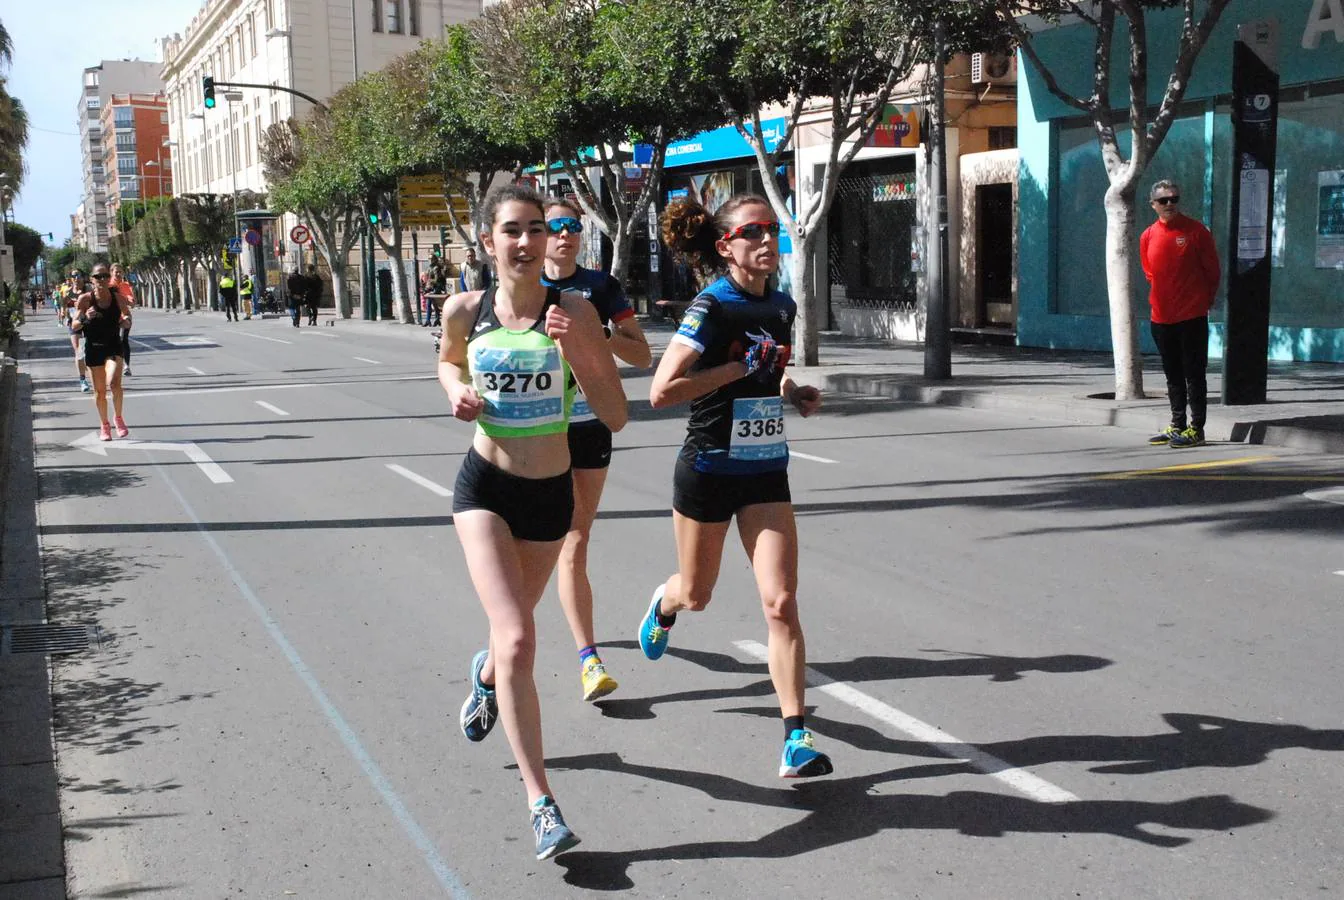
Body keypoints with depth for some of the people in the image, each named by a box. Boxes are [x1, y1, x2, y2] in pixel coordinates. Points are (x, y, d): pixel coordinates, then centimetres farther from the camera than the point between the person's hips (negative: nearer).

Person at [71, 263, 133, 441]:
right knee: (99, 390, 8)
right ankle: (104, 425, 28)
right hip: (93, 347, 0)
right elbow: (75, 326, -4)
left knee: (113, 383, -22)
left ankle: (118, 417, 2)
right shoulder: (85, 299, -9)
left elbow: (127, 316, 13)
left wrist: (126, 321, -11)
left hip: (114, 346, 0)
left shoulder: (118, 298, -5)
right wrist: (85, 318, -24)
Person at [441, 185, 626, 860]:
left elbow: (615, 417, -12)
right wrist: (457, 391, -5)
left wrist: (576, 352, -26)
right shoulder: (465, 310, -6)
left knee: (513, 626, 24)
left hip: (550, 493, 1)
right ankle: (541, 802, -11)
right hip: (485, 487, -1)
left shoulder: (574, 312, -12)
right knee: (518, 640, -18)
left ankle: (486, 674, 63)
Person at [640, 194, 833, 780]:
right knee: (697, 595, 17)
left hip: (765, 473, 4)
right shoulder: (712, 307, -16)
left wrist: (793, 394, 4)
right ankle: (664, 605, 56)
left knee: (781, 604, -7)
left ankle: (796, 738, -3)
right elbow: (661, 392, -24)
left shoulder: (782, 307, 4)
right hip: (708, 471, -4)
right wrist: (741, 366, -23)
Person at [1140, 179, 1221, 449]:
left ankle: (1196, 428, 1)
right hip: (1161, 316, 5)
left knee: (1194, 374, -2)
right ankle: (1177, 425, 21)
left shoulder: (1196, 231, -6)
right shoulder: (1148, 236, 6)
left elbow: (1213, 270, 0)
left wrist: (1204, 300, 5)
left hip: (1192, 316, -5)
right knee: (1173, 375, 13)